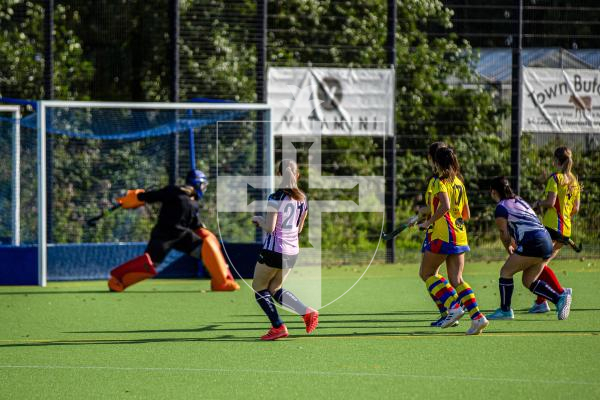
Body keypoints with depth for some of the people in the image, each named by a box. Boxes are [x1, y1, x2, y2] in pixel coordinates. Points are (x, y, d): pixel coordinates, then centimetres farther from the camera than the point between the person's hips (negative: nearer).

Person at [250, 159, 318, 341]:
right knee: (274, 289, 20)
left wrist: (258, 219, 2)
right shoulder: (302, 199, 5)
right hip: (292, 252, 7)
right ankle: (307, 312, 2)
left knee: (259, 288, 11)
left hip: (273, 250, -7)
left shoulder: (275, 198, -16)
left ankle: (278, 326, 1)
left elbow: (270, 228, -17)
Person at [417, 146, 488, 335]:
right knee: (456, 279, 6)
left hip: (443, 234, -7)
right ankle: (477, 316, -11)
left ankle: (453, 306, -9)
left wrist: (429, 222, -14)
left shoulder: (440, 182, -7)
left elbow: (445, 206, -24)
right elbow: (467, 215, 21)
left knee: (426, 273, 7)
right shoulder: (459, 183, 16)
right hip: (460, 236, 7)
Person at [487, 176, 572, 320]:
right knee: (529, 281, 15)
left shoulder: (501, 208, -2)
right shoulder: (519, 201, 23)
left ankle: (505, 310, 8)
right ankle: (559, 298, -1)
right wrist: (514, 246, 27)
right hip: (546, 241, 8)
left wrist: (509, 250, 17)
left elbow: (505, 235, 1)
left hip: (533, 242, -8)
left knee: (506, 272, 5)